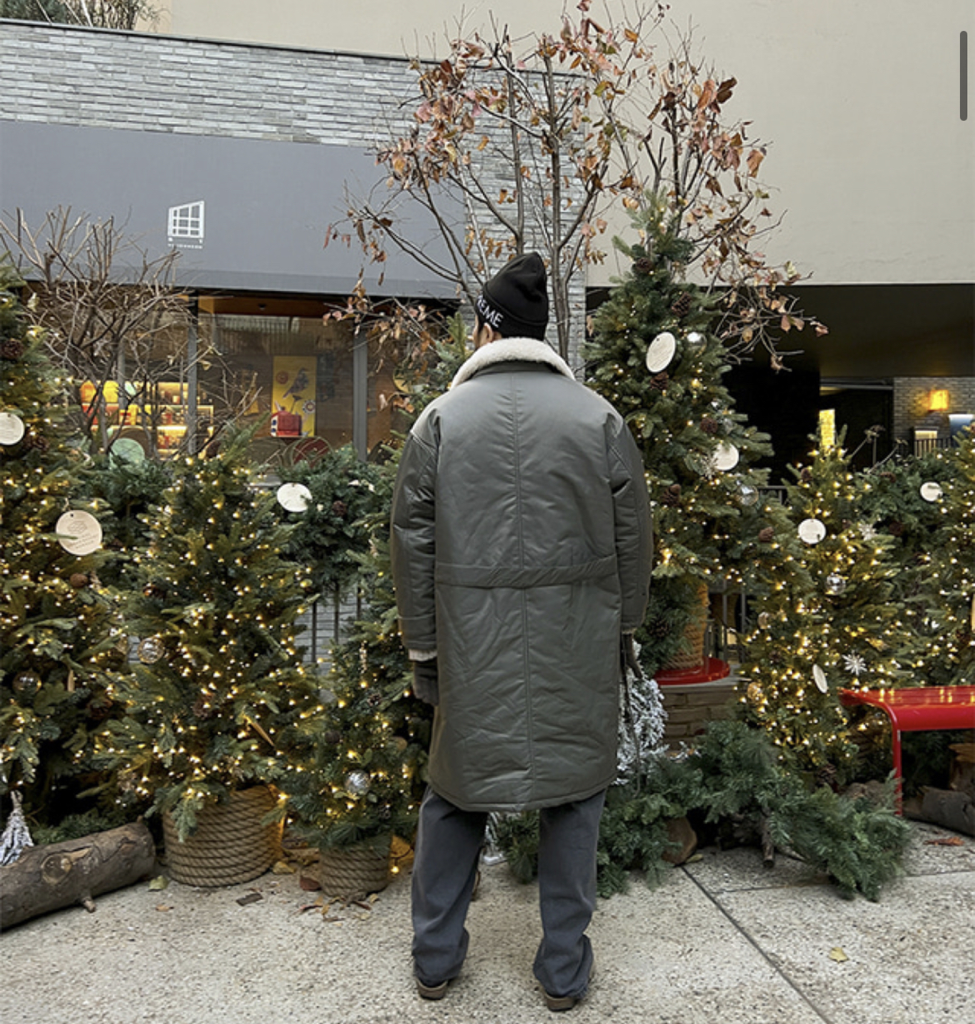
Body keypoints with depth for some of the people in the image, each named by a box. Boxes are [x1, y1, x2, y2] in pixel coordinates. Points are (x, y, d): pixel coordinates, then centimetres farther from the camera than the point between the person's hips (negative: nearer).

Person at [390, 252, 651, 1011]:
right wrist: (622, 627, 16)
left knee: (454, 790, 17)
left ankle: (436, 957, 34)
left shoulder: (440, 418, -2)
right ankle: (565, 970, 30)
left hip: (471, 646, 1)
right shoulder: (600, 418, -1)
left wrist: (423, 647, 9)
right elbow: (632, 540, 3)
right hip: (576, 647, 0)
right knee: (574, 792, 15)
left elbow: (412, 544, 0)